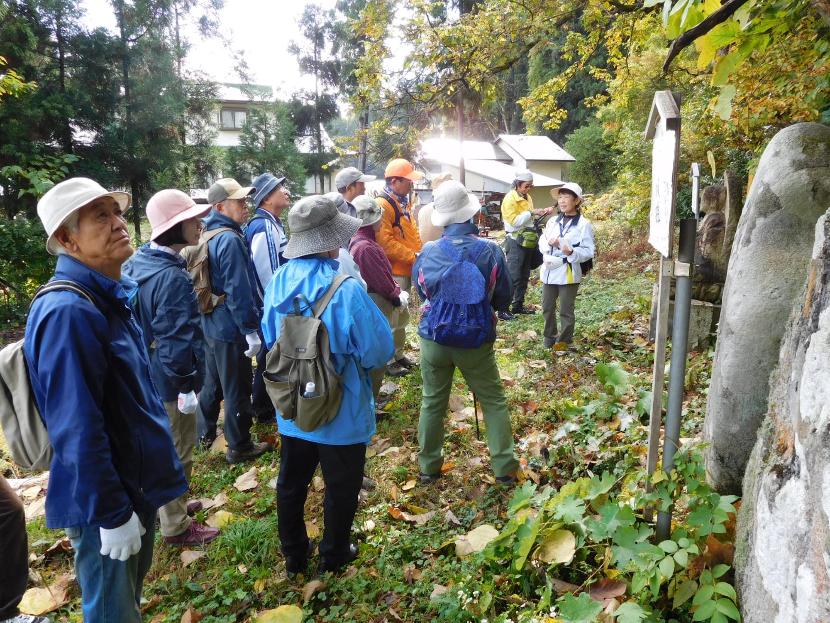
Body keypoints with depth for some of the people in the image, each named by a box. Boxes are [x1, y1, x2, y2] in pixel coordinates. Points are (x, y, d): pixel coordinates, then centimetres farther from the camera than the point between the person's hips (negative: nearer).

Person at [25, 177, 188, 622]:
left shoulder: (109, 296, 4)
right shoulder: (68, 312, -27)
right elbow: (78, 430, -28)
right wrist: (111, 514, -21)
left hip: (135, 486, 9)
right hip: (106, 502, -9)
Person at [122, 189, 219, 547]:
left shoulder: (137, 263, 3)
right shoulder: (172, 277, -27)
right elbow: (176, 340, -27)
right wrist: (186, 384, -18)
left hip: (144, 374, 9)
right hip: (169, 379, -9)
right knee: (177, 452, 8)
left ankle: (164, 503, 45)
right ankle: (175, 525, 25)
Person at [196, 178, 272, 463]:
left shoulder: (208, 234, 8)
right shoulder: (230, 240, -21)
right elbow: (238, 291, -24)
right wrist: (251, 329, -20)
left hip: (210, 323, 9)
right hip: (231, 328, -9)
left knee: (212, 380, 24)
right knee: (237, 388, 4)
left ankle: (205, 432, 39)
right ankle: (239, 447, 17)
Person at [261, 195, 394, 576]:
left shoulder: (278, 282, -9)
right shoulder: (346, 291, -27)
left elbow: (269, 339, 4)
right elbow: (379, 351, -20)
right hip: (340, 411, -5)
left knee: (291, 483, 22)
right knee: (341, 487, 17)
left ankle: (294, 555, 40)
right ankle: (334, 555, 37)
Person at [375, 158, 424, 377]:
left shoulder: (402, 202, 15)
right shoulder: (383, 204, -16)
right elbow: (385, 242, -24)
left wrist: (420, 253, 9)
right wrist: (413, 257, -21)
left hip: (407, 268, 10)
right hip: (393, 270, -10)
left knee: (402, 314, 19)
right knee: (393, 316, -2)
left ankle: (398, 353, 32)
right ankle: (388, 360, 10)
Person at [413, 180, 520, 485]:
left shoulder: (427, 253, -10)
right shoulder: (490, 250, -13)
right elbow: (503, 299, -2)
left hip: (434, 339, 2)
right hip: (476, 341, -1)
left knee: (432, 403, 16)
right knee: (494, 402, 14)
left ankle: (428, 466, 27)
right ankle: (504, 467, 20)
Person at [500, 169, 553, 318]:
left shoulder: (527, 197, 13)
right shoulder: (510, 198, -13)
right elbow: (514, 221, -21)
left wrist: (541, 212, 3)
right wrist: (532, 213, -20)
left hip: (528, 241, 9)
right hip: (516, 242, -9)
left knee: (524, 277, 13)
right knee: (512, 277, -11)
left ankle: (518, 306, 22)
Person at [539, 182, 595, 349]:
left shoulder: (584, 224, -8)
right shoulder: (553, 221, 9)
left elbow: (588, 251, -11)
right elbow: (541, 243, 9)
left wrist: (572, 252, -28)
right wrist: (549, 243, -12)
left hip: (568, 274, -5)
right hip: (549, 272, 6)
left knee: (566, 311, 5)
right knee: (547, 307, 15)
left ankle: (564, 342, 20)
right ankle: (549, 337, 33)